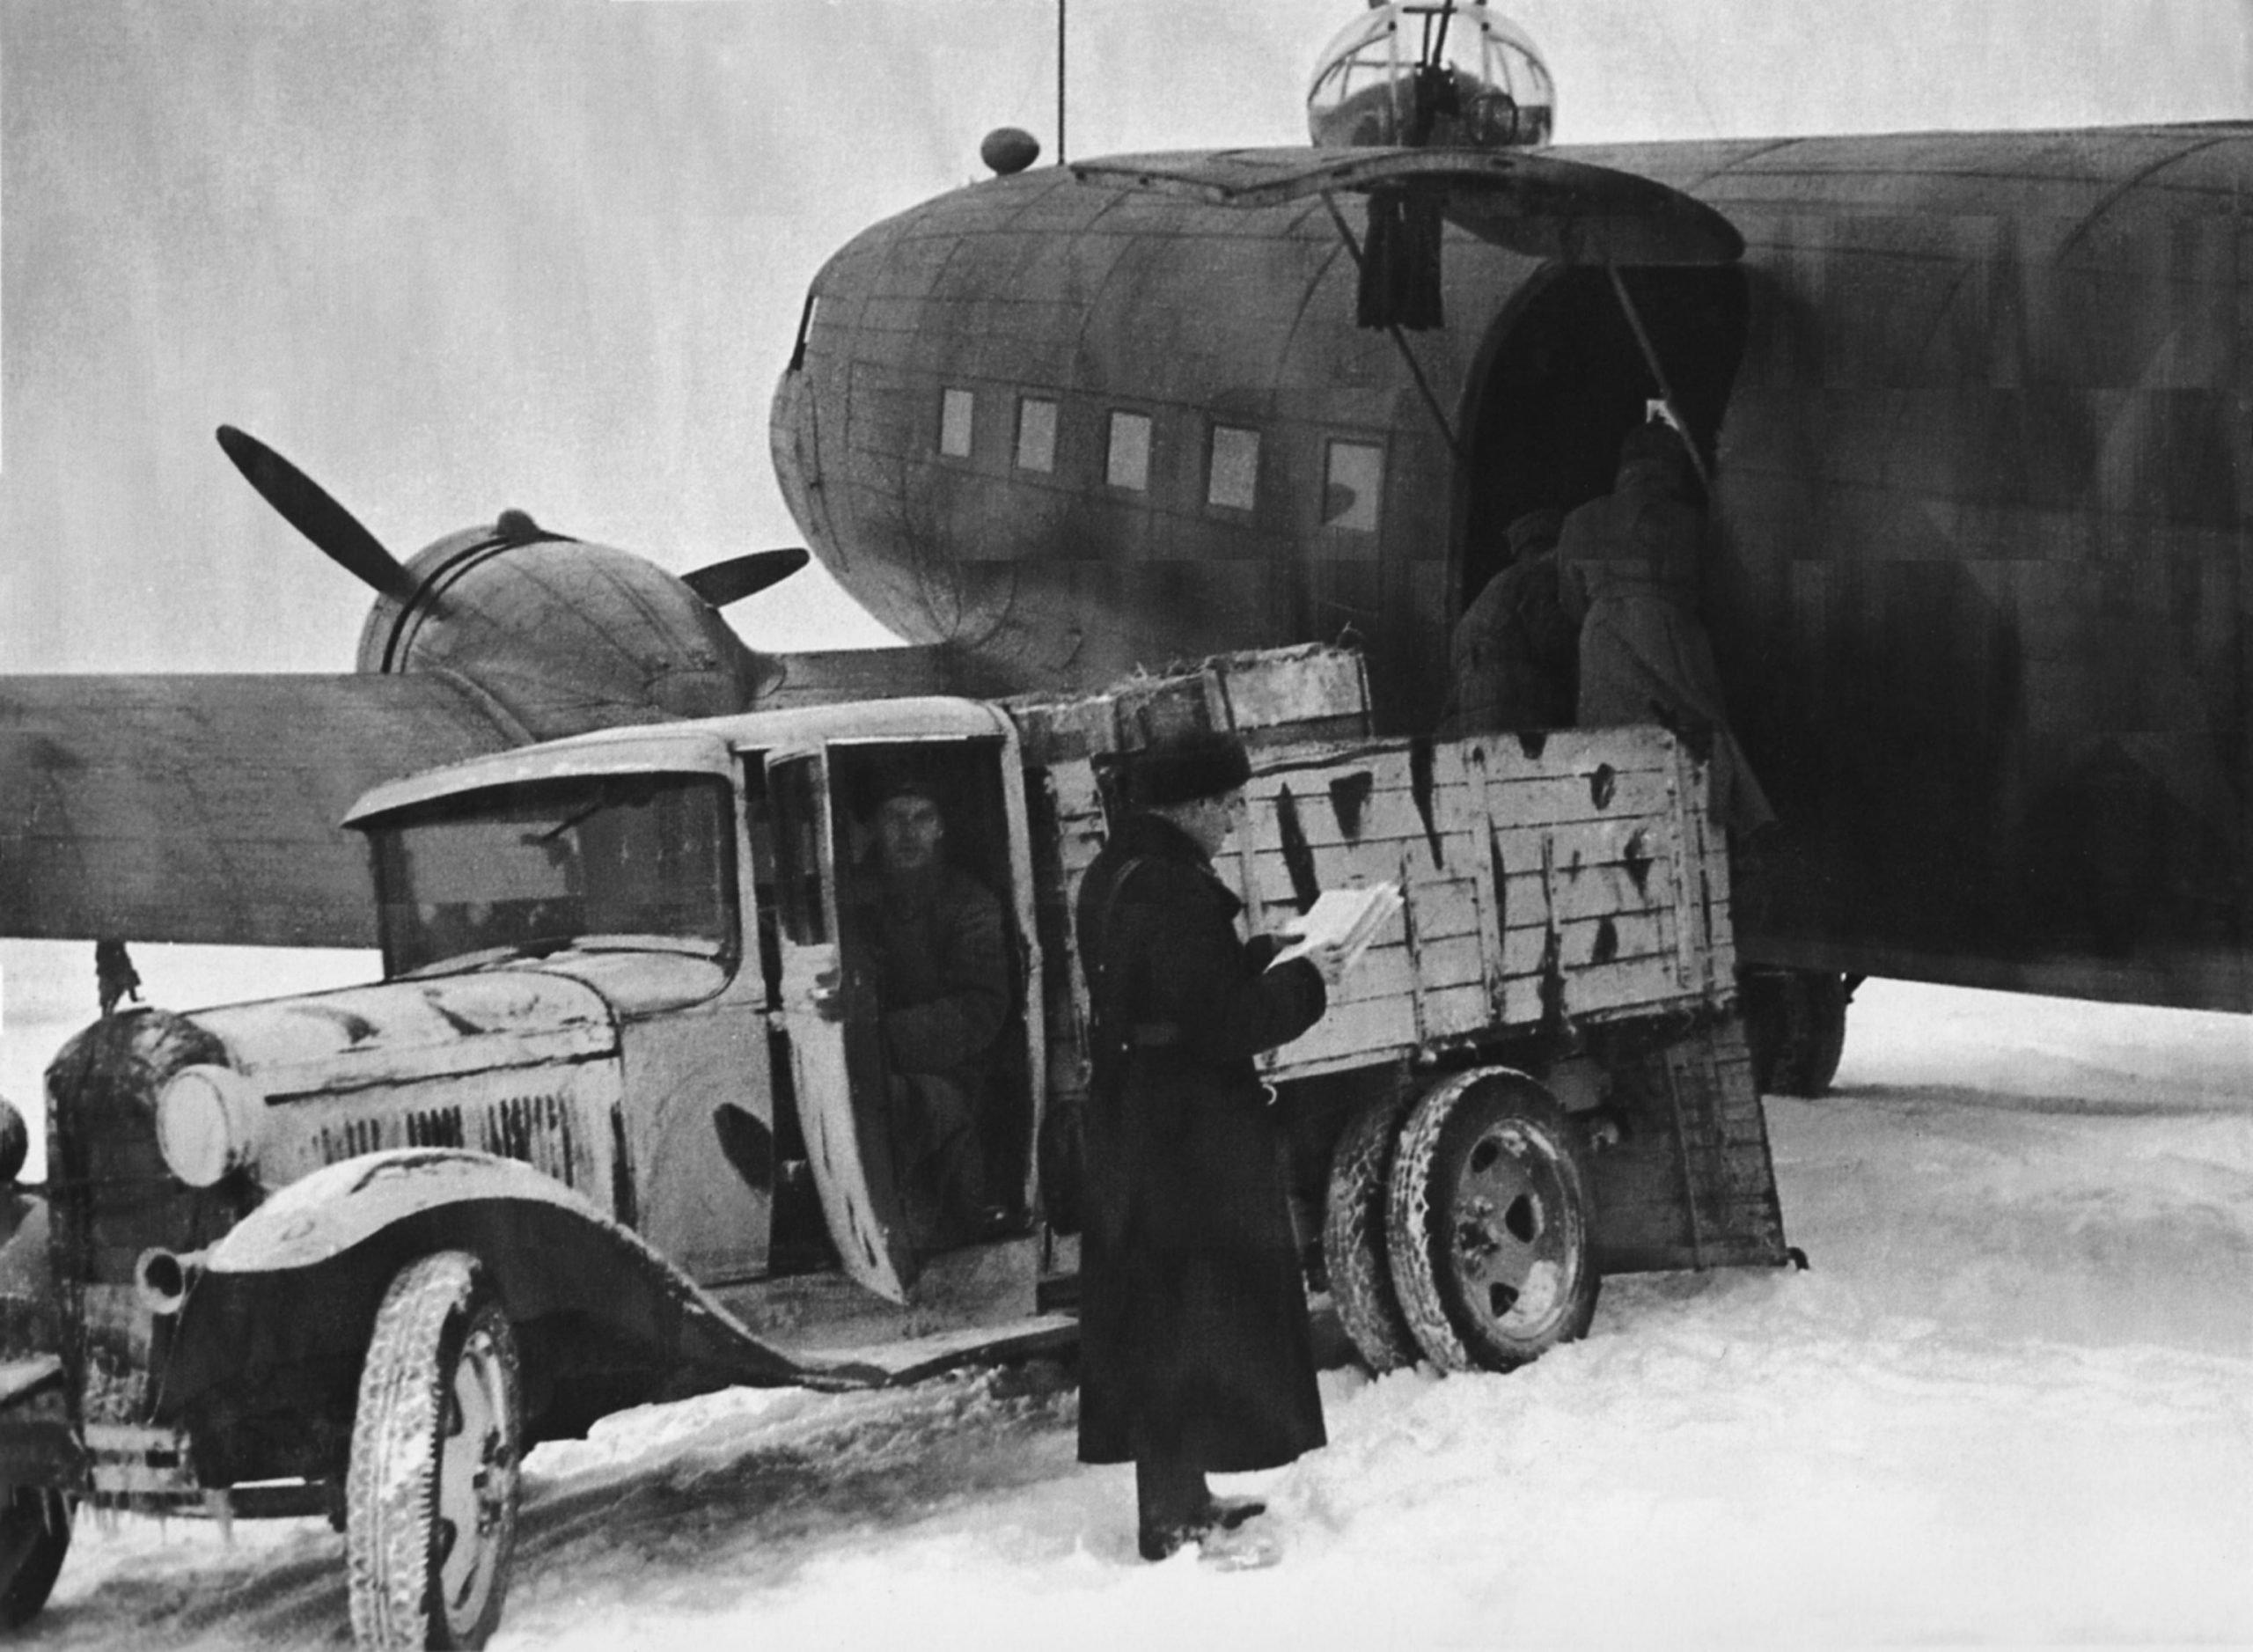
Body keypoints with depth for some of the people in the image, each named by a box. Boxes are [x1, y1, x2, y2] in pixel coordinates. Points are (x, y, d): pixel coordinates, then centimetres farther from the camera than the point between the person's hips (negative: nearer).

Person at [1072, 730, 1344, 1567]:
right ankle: (1178, 1519, -1)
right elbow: (1225, 1021, -23)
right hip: (1190, 1141, -10)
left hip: (1133, 1132, 10)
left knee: (1158, 1318, 16)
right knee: (1191, 1317, -4)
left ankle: (1178, 1496, 26)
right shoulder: (1170, 892, -22)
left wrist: (1264, 960, 9)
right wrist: (1304, 984, -9)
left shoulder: (1115, 876, 11)